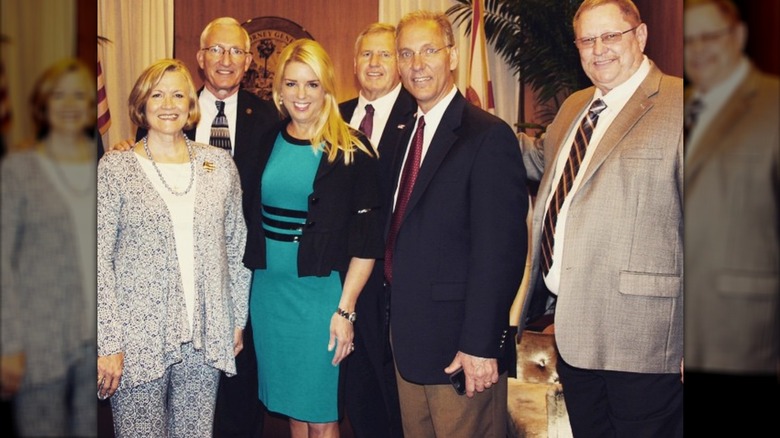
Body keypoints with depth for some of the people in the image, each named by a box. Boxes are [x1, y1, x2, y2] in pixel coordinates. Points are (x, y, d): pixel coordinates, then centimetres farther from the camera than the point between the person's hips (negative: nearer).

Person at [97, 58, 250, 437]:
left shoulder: (219, 164, 7)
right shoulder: (114, 169, -2)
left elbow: (237, 246, 12)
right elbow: (99, 261, -5)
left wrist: (238, 318, 11)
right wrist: (108, 344, -9)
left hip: (205, 337, 3)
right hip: (137, 339, -2)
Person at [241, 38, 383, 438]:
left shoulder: (351, 151, -7)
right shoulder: (268, 143, 7)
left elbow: (366, 239, -9)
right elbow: (253, 220, 13)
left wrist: (345, 309, -13)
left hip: (321, 292, -4)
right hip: (268, 289, 5)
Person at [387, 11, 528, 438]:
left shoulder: (488, 136, -14)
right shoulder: (408, 133, 12)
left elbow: (500, 249, -18)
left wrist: (480, 345, -20)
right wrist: (396, 316, 9)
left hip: (459, 344, -8)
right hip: (407, 336, 8)